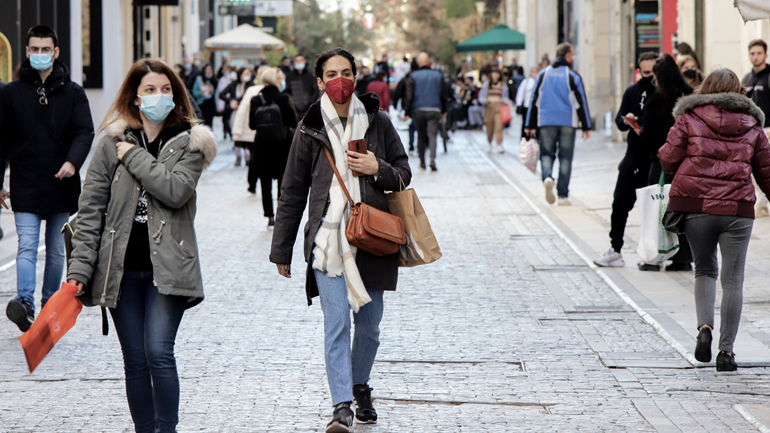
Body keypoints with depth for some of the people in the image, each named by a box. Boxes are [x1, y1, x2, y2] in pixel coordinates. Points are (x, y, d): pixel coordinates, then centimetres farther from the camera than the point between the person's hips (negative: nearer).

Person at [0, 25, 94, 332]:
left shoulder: (73, 93, 5)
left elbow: (84, 132, -4)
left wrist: (72, 161, -24)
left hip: (61, 186, 1)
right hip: (25, 187, -1)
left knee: (56, 251, 9)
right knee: (27, 246, -14)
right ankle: (25, 303, -26)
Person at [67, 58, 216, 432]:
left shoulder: (189, 143, 3)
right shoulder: (112, 143, 4)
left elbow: (176, 190, -16)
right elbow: (91, 209, 3)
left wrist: (133, 157, -10)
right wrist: (80, 267, -4)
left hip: (167, 267, -2)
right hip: (123, 268, 2)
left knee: (158, 352, -13)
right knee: (135, 361, 6)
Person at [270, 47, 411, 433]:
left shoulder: (377, 122, 6)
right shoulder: (310, 129, 3)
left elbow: (404, 173, 13)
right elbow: (293, 192, 8)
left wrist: (378, 169, -10)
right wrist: (282, 249, 9)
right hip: (327, 238, -2)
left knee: (369, 323, 10)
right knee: (336, 321, -12)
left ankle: (360, 387, 33)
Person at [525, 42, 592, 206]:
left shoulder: (543, 74, 6)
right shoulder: (573, 76, -3)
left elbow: (534, 101, 8)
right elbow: (581, 102, -1)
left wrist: (530, 125, 13)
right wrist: (586, 127, 5)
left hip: (546, 122, 2)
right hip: (568, 123, -2)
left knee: (546, 154, 9)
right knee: (565, 158, 4)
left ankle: (547, 177, -23)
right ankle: (563, 195, 2)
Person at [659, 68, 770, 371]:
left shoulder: (689, 118, 2)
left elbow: (669, 158, 0)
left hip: (695, 206, 0)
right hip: (737, 210, 0)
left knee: (704, 270, 19)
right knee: (733, 279, 6)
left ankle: (704, 327, -4)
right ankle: (726, 351, 4)